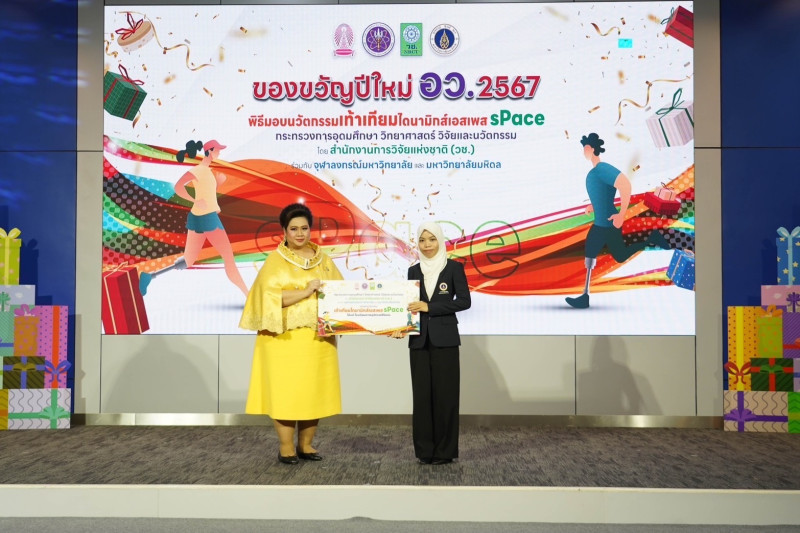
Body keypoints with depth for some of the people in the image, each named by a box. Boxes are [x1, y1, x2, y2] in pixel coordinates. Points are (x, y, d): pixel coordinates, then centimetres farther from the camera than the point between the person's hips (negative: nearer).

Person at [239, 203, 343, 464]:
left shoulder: (323, 259, 12)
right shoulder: (275, 261, -1)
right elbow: (270, 297, -14)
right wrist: (306, 291, -20)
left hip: (317, 337, 4)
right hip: (285, 337, -4)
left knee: (314, 390, 6)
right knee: (285, 390, -1)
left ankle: (305, 444, 18)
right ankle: (286, 447, 10)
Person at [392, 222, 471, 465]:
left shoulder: (454, 267, 0)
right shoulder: (413, 270, 11)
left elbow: (464, 301, -8)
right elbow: (410, 305, 12)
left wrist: (430, 307, -15)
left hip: (444, 339, -3)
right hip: (419, 339, 4)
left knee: (444, 392, 0)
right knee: (421, 393, 5)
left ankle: (445, 450, 11)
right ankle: (424, 449, 15)